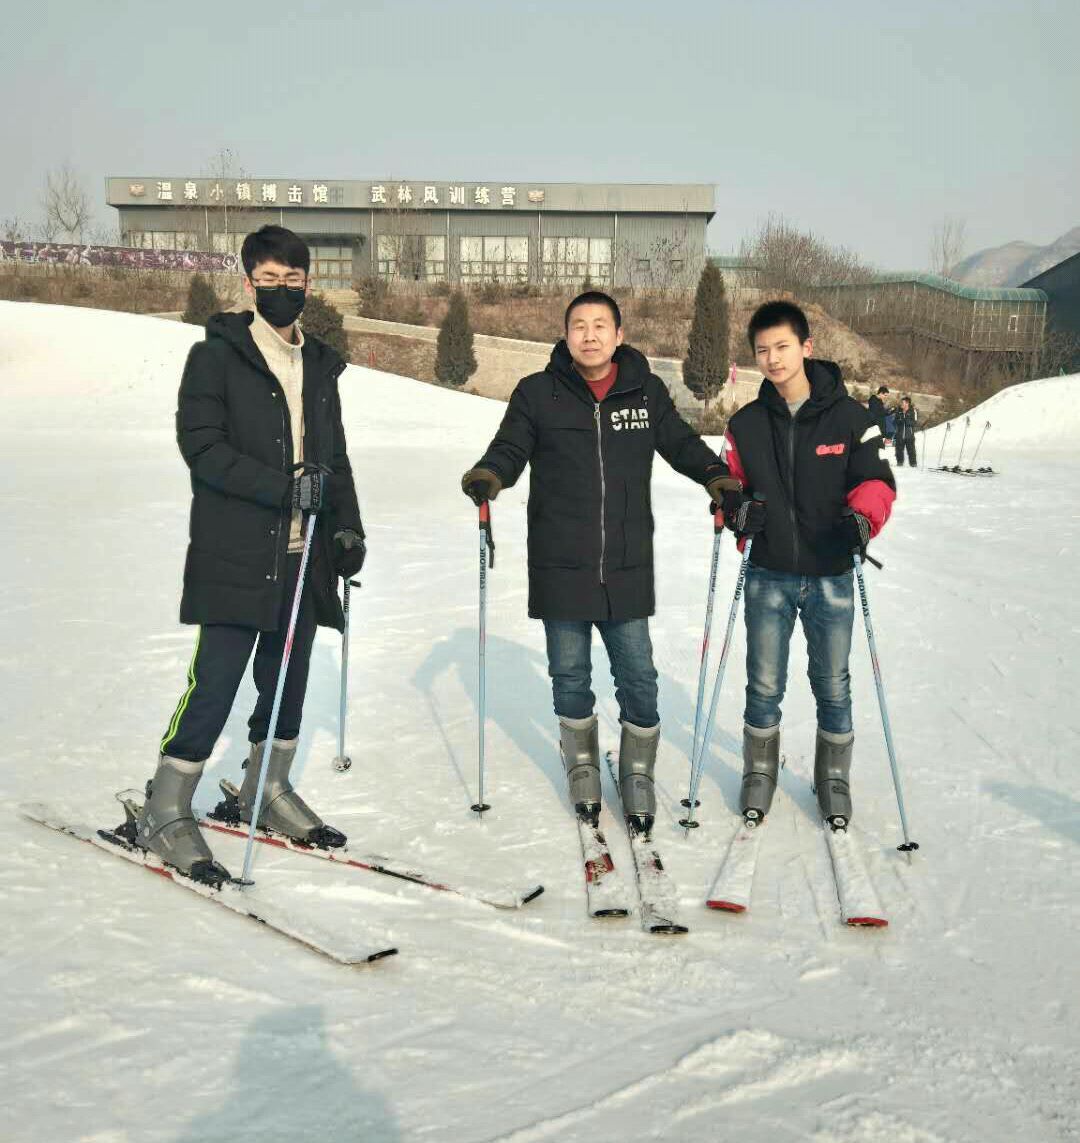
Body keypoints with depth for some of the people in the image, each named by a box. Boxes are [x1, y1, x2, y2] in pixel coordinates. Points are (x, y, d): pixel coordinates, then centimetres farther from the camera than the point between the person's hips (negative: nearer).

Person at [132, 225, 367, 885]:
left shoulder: (320, 367, 16)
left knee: (288, 681, 12)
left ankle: (268, 790, 30)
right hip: (235, 555, -6)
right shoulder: (217, 356, -2)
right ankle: (166, 812, 5)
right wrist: (283, 487, -20)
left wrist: (347, 527, 10)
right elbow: (202, 446, -12)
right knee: (216, 682, -8)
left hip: (304, 556, 6)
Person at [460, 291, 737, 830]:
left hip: (627, 568, 1)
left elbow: (680, 442, 14)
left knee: (638, 678, 5)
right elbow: (510, 449, 2)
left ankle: (637, 773, 25)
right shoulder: (537, 393, 0)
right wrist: (489, 474, -20)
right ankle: (582, 765, 33)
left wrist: (715, 475, -4)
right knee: (570, 676, 12)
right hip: (560, 568, 0)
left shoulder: (646, 391, 4)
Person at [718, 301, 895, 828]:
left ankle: (833, 777, 29)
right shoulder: (746, 423, 3)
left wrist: (862, 515, -24)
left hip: (831, 575, -1)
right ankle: (759, 771, 29)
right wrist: (738, 508, -14)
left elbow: (876, 479, -3)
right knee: (764, 685, 10)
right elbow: (730, 482, 9)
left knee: (832, 686, 10)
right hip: (768, 575, 2)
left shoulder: (849, 417, -5)